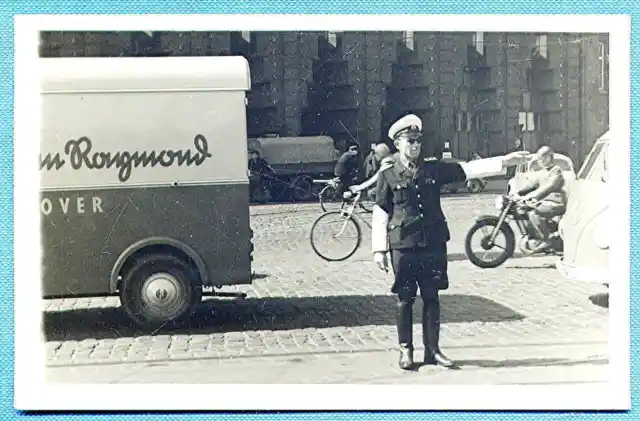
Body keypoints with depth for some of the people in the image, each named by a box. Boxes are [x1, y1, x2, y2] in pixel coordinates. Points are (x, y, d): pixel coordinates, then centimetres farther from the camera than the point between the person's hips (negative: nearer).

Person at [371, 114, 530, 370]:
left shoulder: (433, 169, 8)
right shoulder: (387, 176, 1)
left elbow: (468, 170, 4)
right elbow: (380, 215, 1)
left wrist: (504, 161, -3)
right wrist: (379, 249, -2)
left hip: (433, 244, 3)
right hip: (403, 246, -3)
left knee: (431, 298, 8)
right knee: (405, 299, 4)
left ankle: (432, 350, 16)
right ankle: (405, 350, 15)